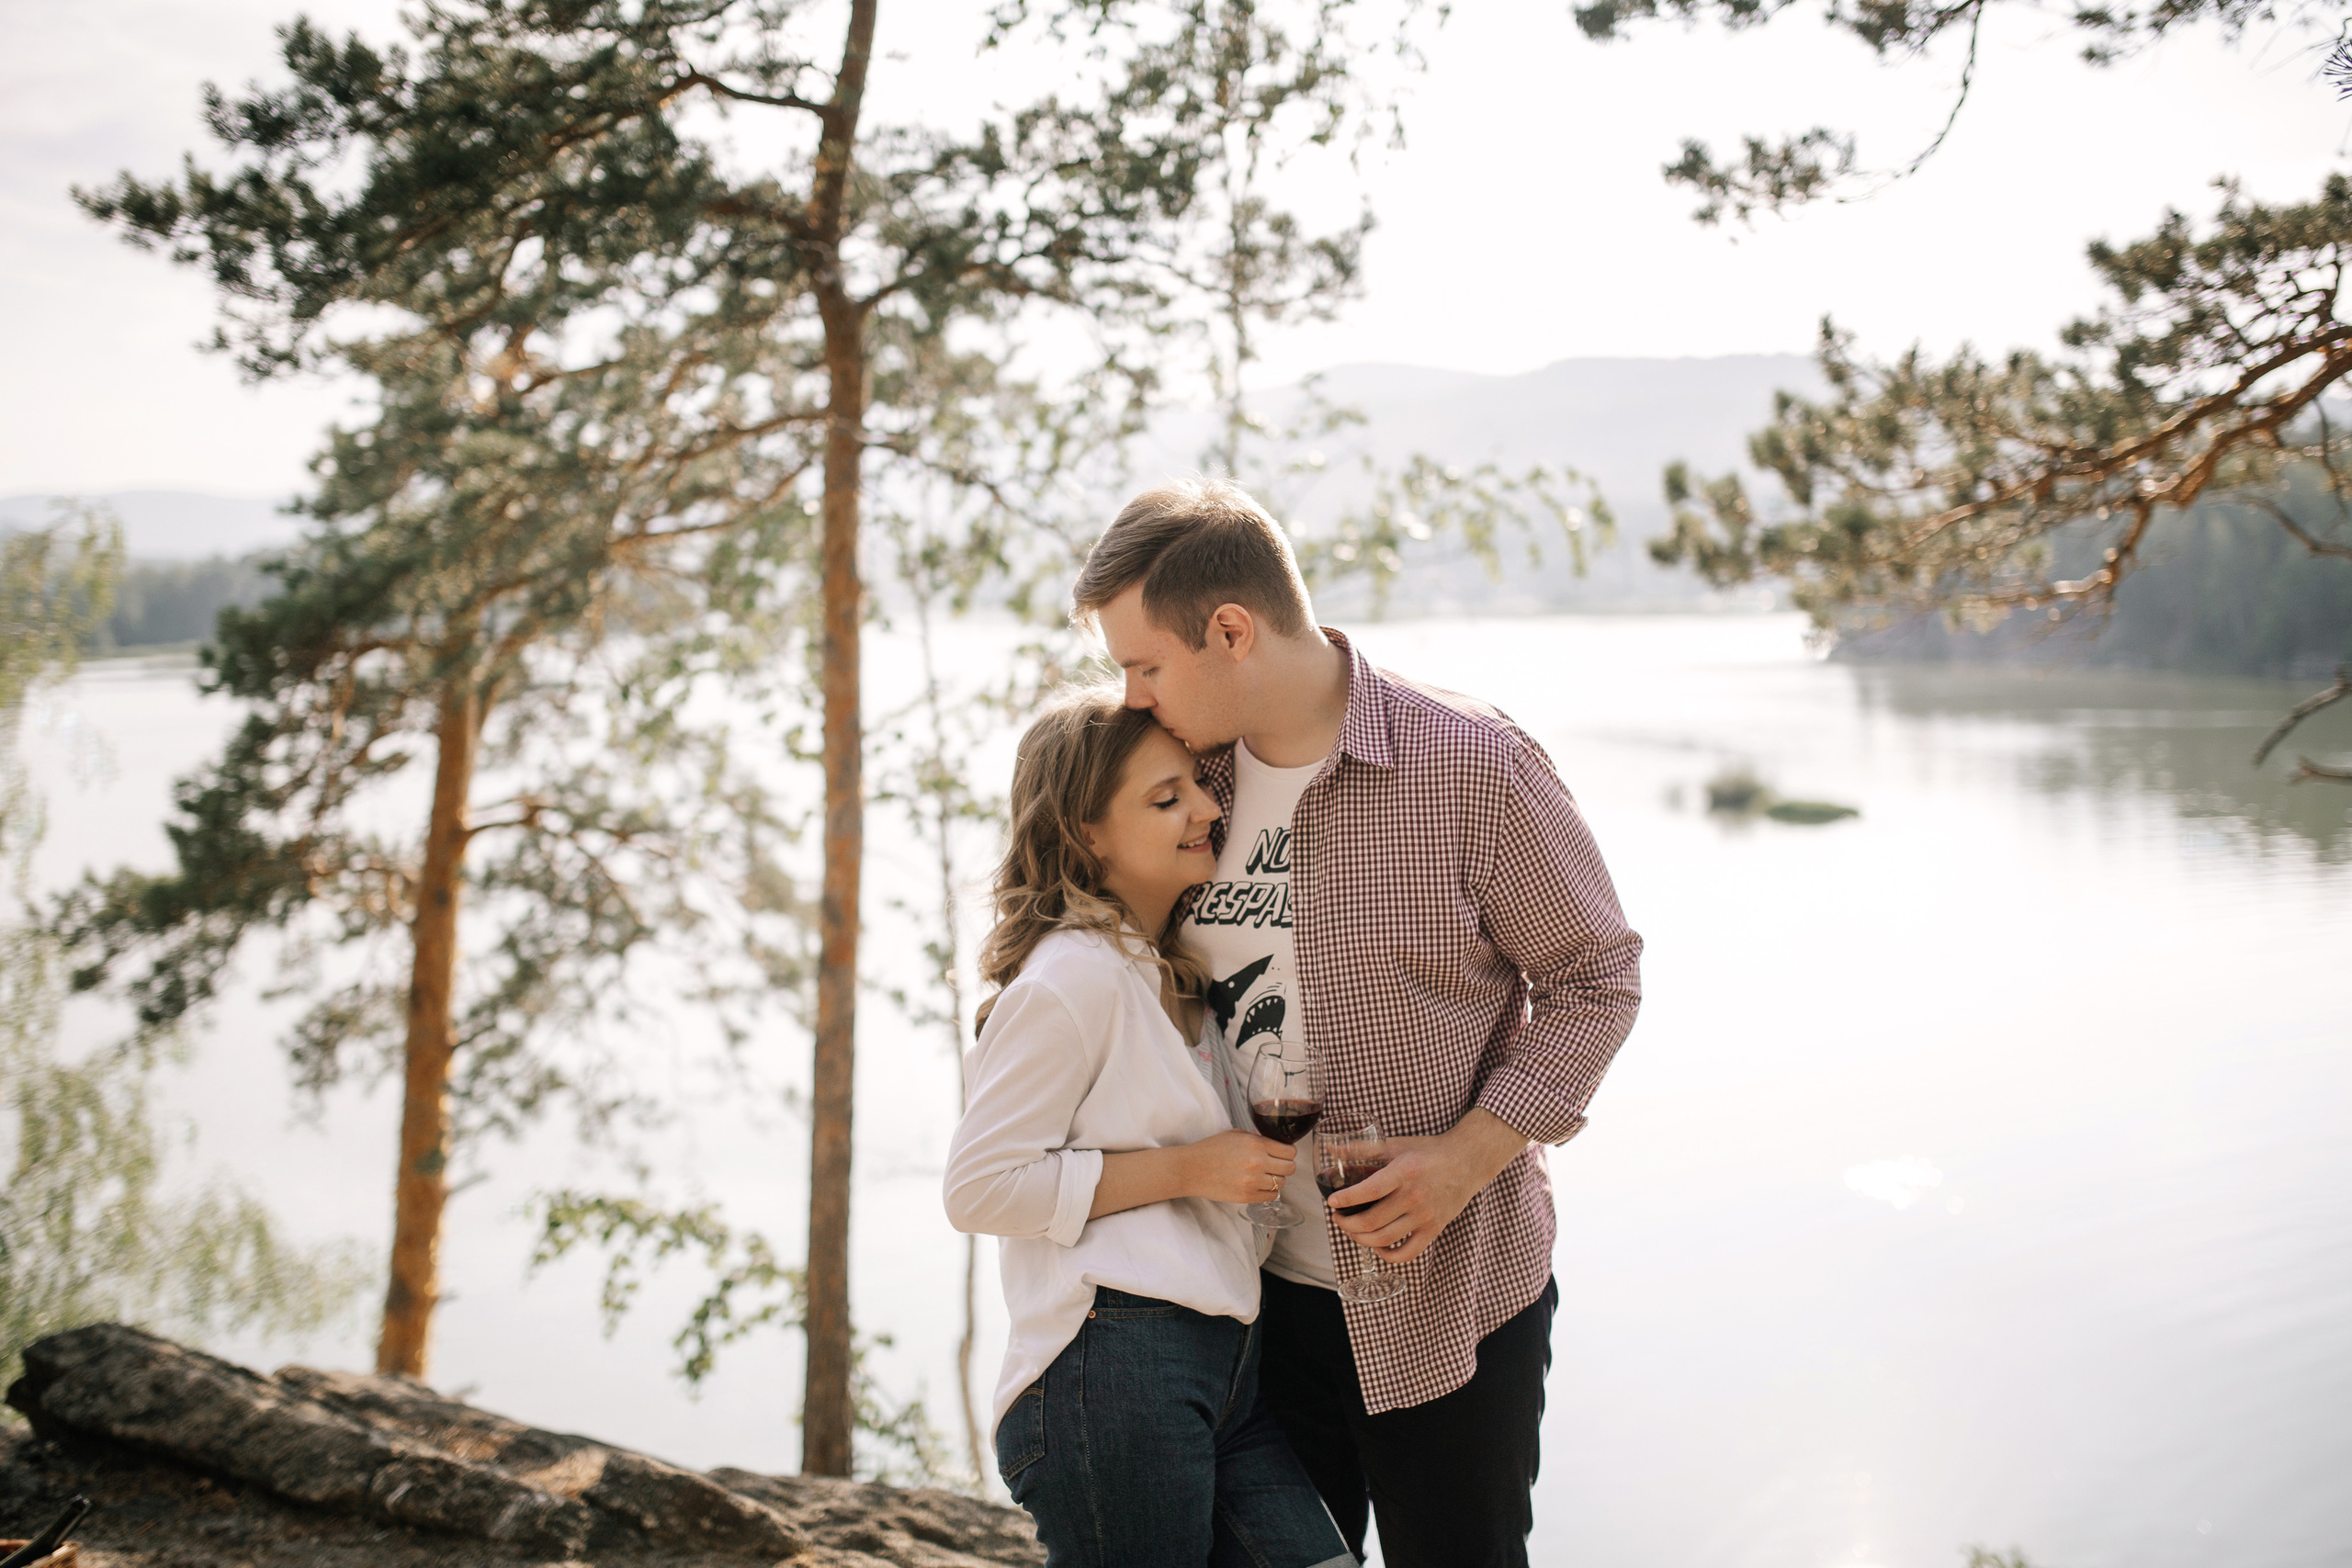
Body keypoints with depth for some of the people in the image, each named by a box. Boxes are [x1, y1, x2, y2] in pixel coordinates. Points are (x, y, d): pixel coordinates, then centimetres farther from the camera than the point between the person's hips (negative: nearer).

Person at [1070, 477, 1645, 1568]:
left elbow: (1596, 975, -7)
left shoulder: (1474, 764, -14)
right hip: (1253, 1285, 5)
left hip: (1445, 1292, -5)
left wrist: (1469, 1156, -17)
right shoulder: (1192, 774, 2)